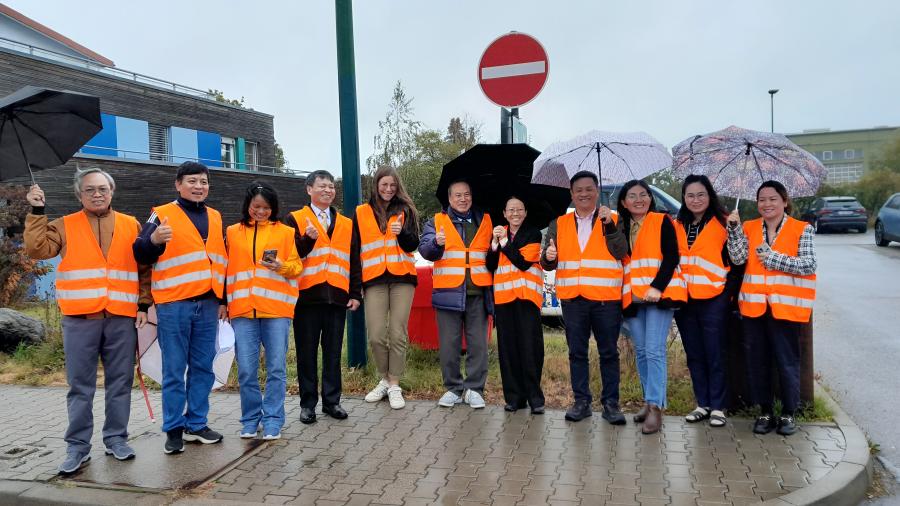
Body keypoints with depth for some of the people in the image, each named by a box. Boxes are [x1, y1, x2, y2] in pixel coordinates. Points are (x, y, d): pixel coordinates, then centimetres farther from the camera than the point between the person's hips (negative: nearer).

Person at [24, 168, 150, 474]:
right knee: (80, 385, 4)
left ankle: (116, 438, 19)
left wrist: (143, 305, 4)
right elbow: (38, 249, -4)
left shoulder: (131, 226, 11)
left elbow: (144, 268, 11)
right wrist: (37, 213, -8)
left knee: (120, 382, 7)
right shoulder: (65, 226, 10)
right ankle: (78, 446, 13)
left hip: (122, 318, 1)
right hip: (80, 319, -1)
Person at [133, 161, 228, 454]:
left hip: (208, 304, 5)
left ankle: (197, 424, 20)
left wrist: (223, 300, 17)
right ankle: (174, 429, 11)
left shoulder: (215, 218, 15)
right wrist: (152, 240, -28)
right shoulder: (162, 215, 0)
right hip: (174, 305, -4)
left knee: (203, 367, 9)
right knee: (174, 370, 1)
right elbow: (141, 256, -6)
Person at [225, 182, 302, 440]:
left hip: (276, 308, -1)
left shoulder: (286, 232, 8)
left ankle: (273, 420, 11)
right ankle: (251, 419, 18)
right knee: (246, 370, 2)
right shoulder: (233, 233, 13)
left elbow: (296, 268, 6)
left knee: (276, 368, 0)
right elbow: (227, 270, 15)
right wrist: (226, 303, 6)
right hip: (242, 310, 1)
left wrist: (282, 266, -15)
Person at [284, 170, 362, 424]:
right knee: (307, 352, 5)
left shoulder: (346, 224, 15)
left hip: (337, 297, 3)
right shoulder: (295, 219, 5)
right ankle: (308, 403, 16)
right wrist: (308, 239, -19)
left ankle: (332, 401, 19)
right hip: (307, 296, -2)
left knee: (333, 352, 8)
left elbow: (353, 261, 15)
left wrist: (355, 294, 9)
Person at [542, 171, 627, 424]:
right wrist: (549, 258, -13)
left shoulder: (612, 220, 6)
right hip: (572, 298, 2)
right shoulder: (559, 224, 11)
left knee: (609, 352, 4)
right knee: (577, 352, 7)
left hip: (606, 298, -2)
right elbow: (548, 264, 9)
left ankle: (611, 403, 13)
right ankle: (581, 401, 17)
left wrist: (609, 225, -20)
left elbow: (620, 253, -9)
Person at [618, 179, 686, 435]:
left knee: (654, 351, -13)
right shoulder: (621, 228, 15)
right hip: (632, 297, 5)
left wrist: (657, 287, -17)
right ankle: (650, 401, 19)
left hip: (658, 294, -5)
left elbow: (671, 257, -8)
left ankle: (655, 407, -10)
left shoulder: (662, 222, 1)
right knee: (641, 352, 9)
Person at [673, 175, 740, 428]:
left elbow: (735, 259, -1)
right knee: (694, 354, 10)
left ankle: (718, 407, 10)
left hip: (714, 299, -4)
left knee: (715, 354, 0)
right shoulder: (678, 226, 12)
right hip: (684, 299, 5)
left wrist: (731, 292, -6)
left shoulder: (723, 223, -1)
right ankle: (702, 404, 20)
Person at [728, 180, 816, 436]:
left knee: (787, 360, 3)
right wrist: (734, 228, -12)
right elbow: (738, 258, -4)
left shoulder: (802, 230, 0)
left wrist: (773, 258, -14)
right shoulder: (749, 228, 9)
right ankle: (765, 412, 23)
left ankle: (788, 413, 19)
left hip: (786, 305, -3)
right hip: (754, 305, 3)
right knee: (757, 361, 9)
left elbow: (808, 265, -9)